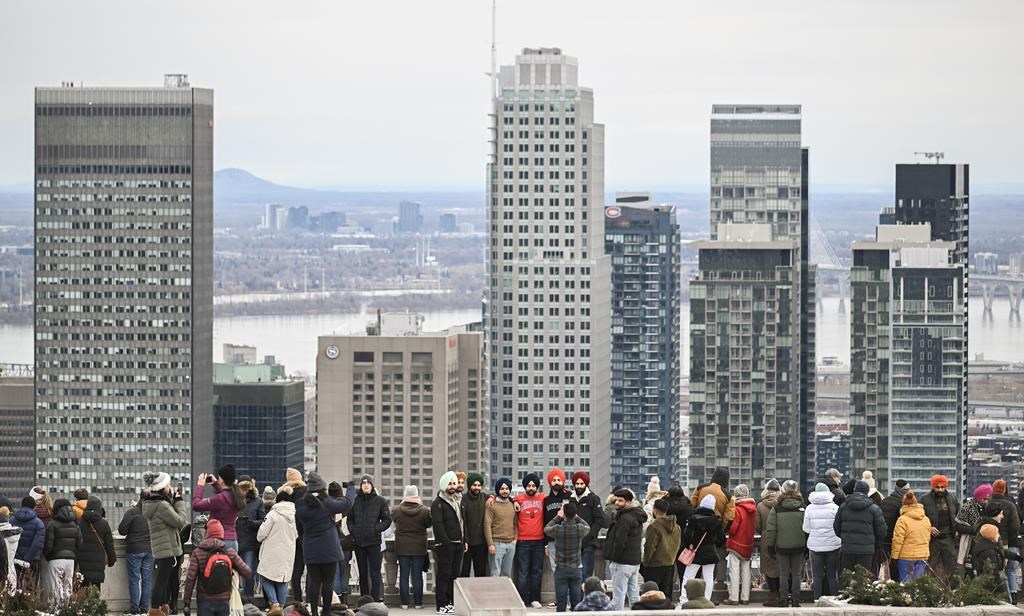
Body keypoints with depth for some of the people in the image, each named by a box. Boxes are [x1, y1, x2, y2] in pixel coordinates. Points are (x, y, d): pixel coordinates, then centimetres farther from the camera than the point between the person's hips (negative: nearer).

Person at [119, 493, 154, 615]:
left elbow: (122, 530, -10)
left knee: (134, 579, 3)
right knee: (147, 580, 9)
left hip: (135, 550, -3)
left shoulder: (132, 512, -13)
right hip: (150, 550, 3)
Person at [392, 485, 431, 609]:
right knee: (417, 576, 6)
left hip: (402, 547, 0)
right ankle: (418, 603, 9)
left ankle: (404, 603, 7)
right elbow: (428, 524, 3)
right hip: (419, 547, 0)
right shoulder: (424, 511, -12)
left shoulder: (396, 510, -10)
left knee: (404, 575, 6)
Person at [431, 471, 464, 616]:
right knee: (444, 575, -7)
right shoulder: (438, 503, -6)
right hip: (445, 544, -7)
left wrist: (464, 541, 14)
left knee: (454, 575, 9)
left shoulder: (457, 501, 19)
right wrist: (446, 543, -19)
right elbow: (438, 525, -13)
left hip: (458, 544, 7)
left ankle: (451, 602, 14)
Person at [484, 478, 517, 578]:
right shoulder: (492, 504, -4)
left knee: (507, 574, 9)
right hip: (497, 543, -5)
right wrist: (490, 544, -13)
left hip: (511, 544, 5)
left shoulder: (513, 504, 12)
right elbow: (487, 525, -8)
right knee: (495, 574, -8)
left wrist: (515, 539, 7)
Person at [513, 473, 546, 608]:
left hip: (539, 541, 2)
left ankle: (535, 599, 13)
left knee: (537, 571, 7)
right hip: (523, 541, -2)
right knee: (523, 572, -3)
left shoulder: (543, 498, 5)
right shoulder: (518, 499, 1)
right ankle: (522, 599, -2)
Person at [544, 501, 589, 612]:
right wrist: (576, 517, 15)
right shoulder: (580, 529, -11)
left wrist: (558, 517, 14)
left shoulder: (558, 529, -15)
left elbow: (546, 529, 7)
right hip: (576, 569, 1)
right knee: (576, 601, 7)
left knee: (561, 603, 1)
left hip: (561, 569, -1)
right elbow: (588, 528, 13)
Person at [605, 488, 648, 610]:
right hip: (635, 561, 10)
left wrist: (612, 559, -10)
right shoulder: (637, 517, 14)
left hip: (622, 563, -10)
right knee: (634, 595, 13)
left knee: (618, 596, -6)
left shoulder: (625, 518, -17)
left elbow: (620, 542, -21)